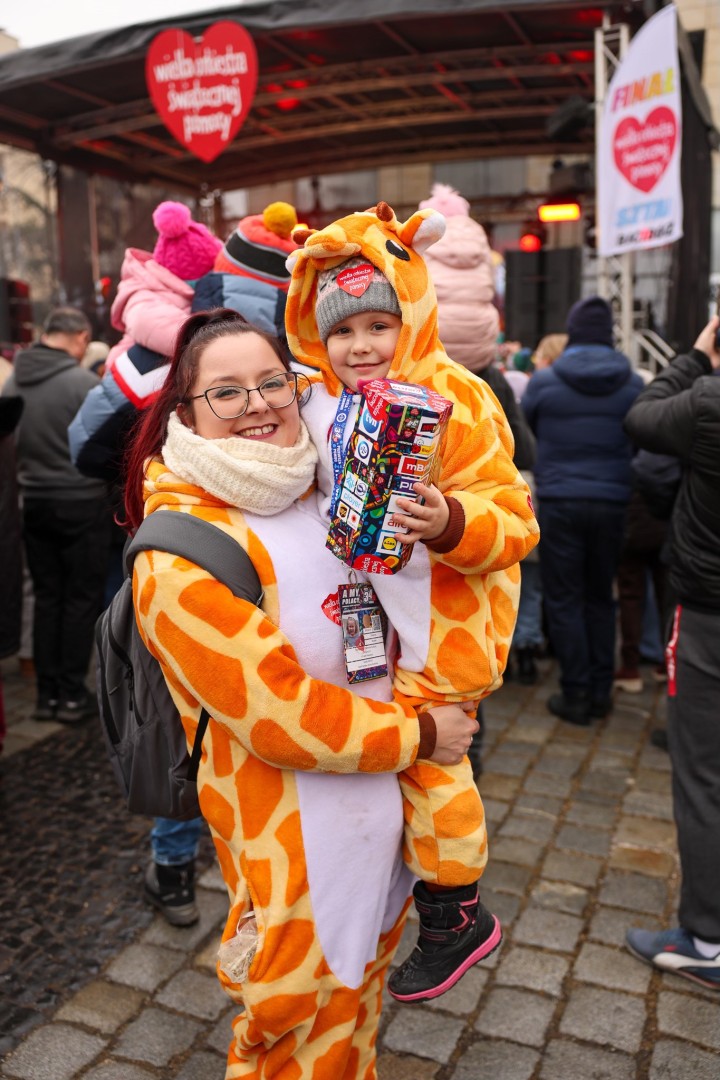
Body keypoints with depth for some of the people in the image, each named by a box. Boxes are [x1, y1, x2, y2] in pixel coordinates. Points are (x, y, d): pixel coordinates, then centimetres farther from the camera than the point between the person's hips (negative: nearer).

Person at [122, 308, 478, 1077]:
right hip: (296, 842, -7)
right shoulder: (180, 551, -23)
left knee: (358, 1009, 27)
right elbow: (275, 712, -25)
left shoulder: (317, 494, 3)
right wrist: (420, 734, -15)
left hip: (378, 806, 8)